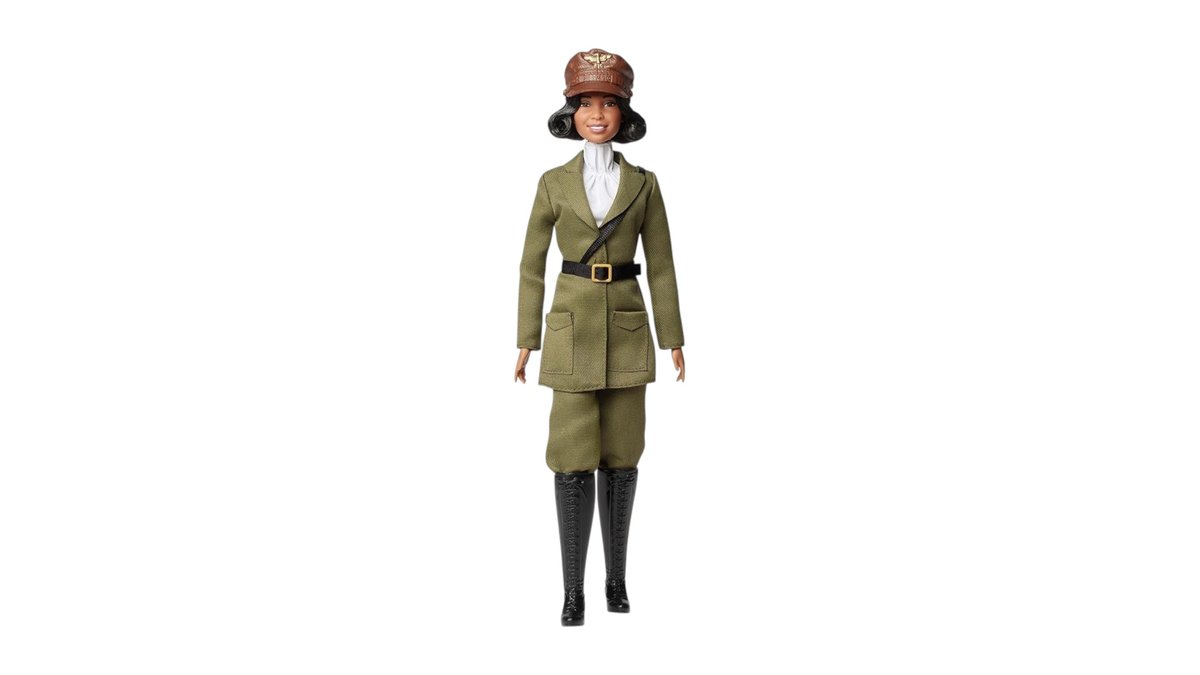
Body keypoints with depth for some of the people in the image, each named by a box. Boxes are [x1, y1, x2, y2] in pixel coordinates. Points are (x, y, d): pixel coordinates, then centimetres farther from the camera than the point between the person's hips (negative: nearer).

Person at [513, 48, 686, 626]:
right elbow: (532, 265, 5)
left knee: (619, 456, 6)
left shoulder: (643, 184, 4)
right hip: (572, 326, -1)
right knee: (573, 458, -6)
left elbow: (660, 266, 6)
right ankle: (573, 588, 4)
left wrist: (673, 339, 3)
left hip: (626, 328, 1)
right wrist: (525, 341, 2)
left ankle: (616, 576, 20)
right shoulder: (554, 183, 1)